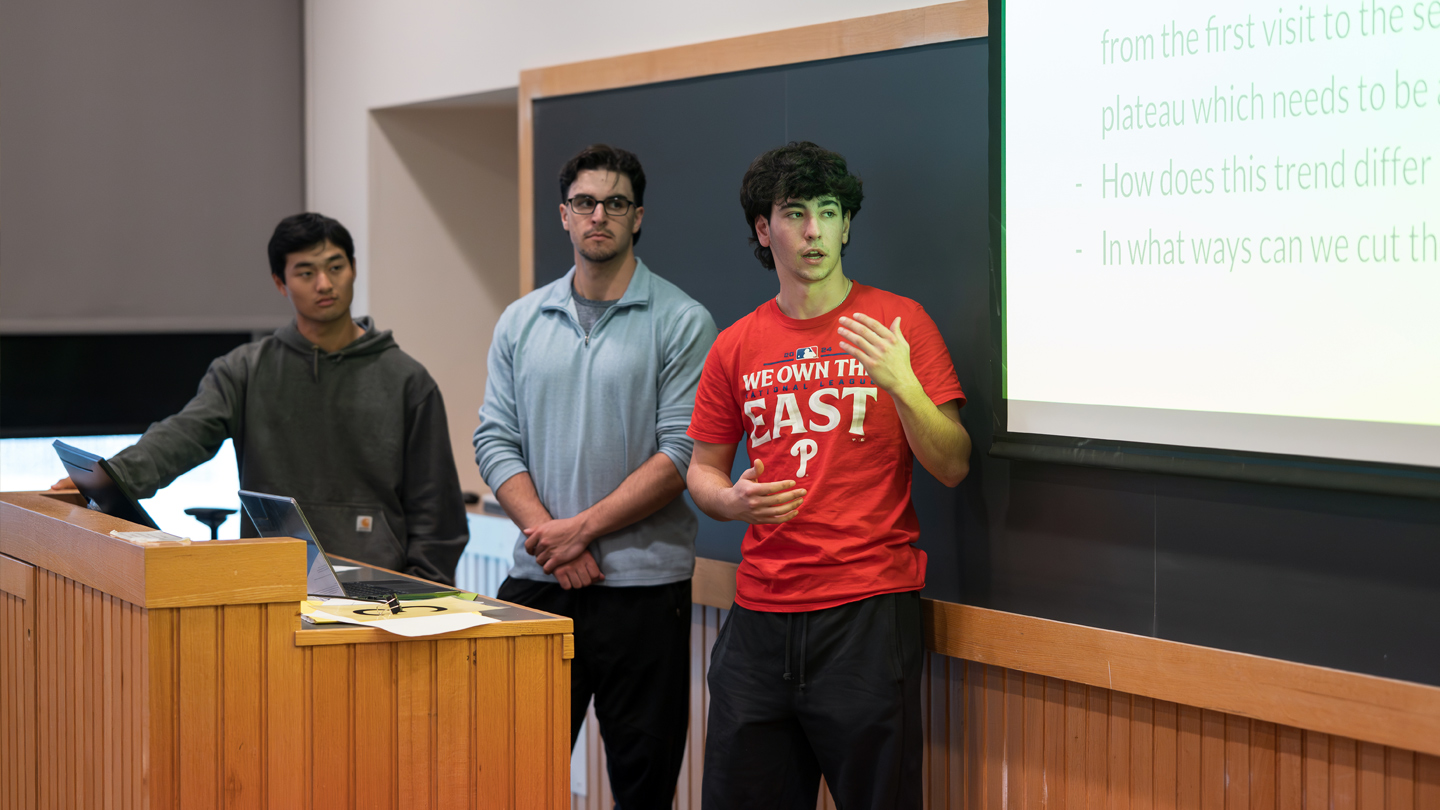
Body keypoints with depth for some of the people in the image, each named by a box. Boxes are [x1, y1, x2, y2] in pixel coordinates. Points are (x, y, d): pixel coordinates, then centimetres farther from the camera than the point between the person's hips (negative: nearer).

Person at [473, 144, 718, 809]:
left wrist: (581, 528, -14)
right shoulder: (520, 322, 11)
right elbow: (495, 441, 6)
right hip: (536, 581, 4)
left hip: (644, 585, -3)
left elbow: (682, 453, -9)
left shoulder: (681, 323, -2)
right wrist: (549, 538, -9)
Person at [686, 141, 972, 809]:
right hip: (760, 612, 3)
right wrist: (733, 500, -6)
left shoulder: (899, 323, 0)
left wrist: (902, 384, -20)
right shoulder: (737, 346, 10)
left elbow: (953, 468, -4)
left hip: (869, 610, -3)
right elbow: (702, 470, 17)